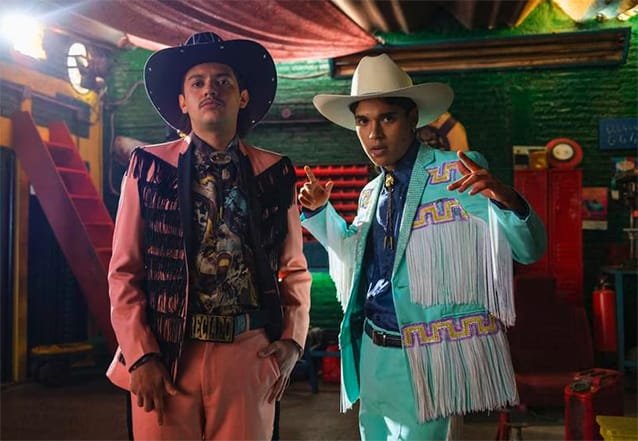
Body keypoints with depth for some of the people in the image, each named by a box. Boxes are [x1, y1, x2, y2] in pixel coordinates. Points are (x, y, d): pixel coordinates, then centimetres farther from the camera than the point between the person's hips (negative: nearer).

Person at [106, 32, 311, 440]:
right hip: (165, 352, 0)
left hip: (250, 353, 1)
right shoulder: (148, 166, 2)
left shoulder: (276, 173, 5)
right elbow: (125, 271, 1)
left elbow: (295, 270, 8)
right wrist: (140, 355, -7)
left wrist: (293, 341, -4)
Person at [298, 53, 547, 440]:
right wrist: (320, 212, 11)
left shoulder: (459, 173, -11)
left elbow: (529, 249, -15)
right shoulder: (371, 192, 9)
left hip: (431, 358, -7)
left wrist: (506, 200, -35)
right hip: (373, 354, 7)